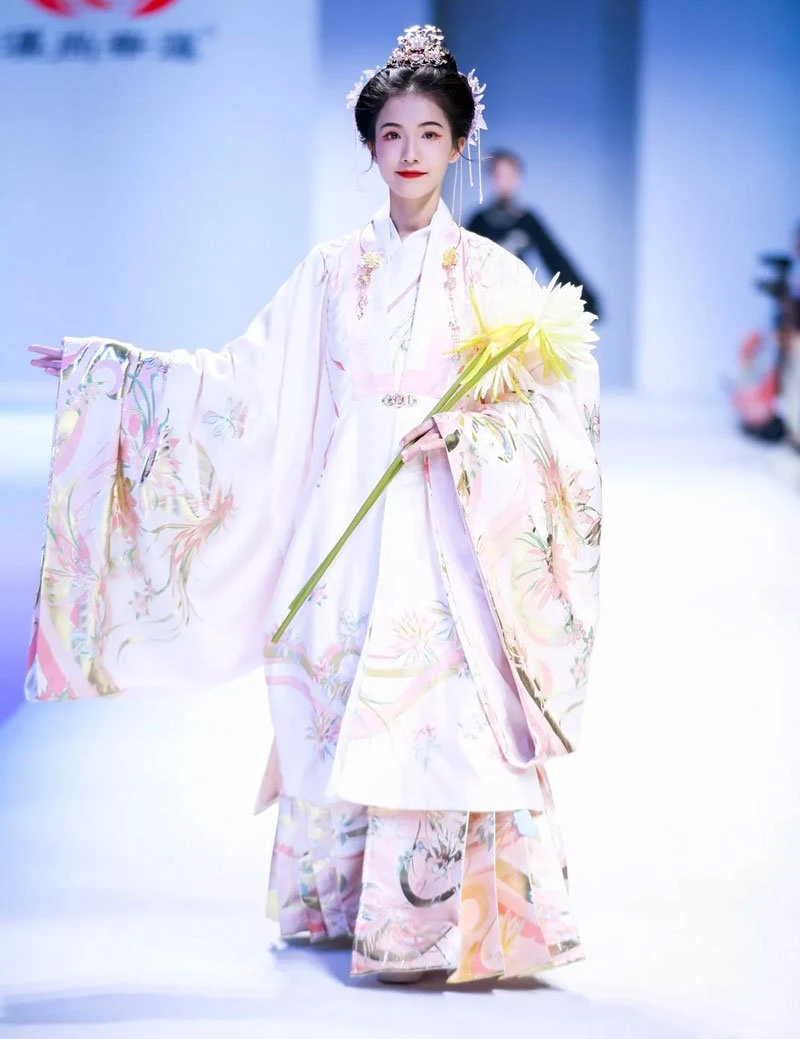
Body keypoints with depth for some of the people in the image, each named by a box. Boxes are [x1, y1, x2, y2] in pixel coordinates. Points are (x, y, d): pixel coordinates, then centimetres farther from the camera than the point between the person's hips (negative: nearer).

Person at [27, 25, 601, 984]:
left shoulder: (490, 274, 4)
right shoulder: (333, 271, 10)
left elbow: (562, 392, -2)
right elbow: (245, 383, 10)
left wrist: (464, 428, -17)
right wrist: (111, 369, 6)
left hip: (448, 531, -2)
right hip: (348, 522, 3)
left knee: (441, 715, -12)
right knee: (341, 710, 1)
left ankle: (444, 924, -9)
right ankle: (340, 904, 14)